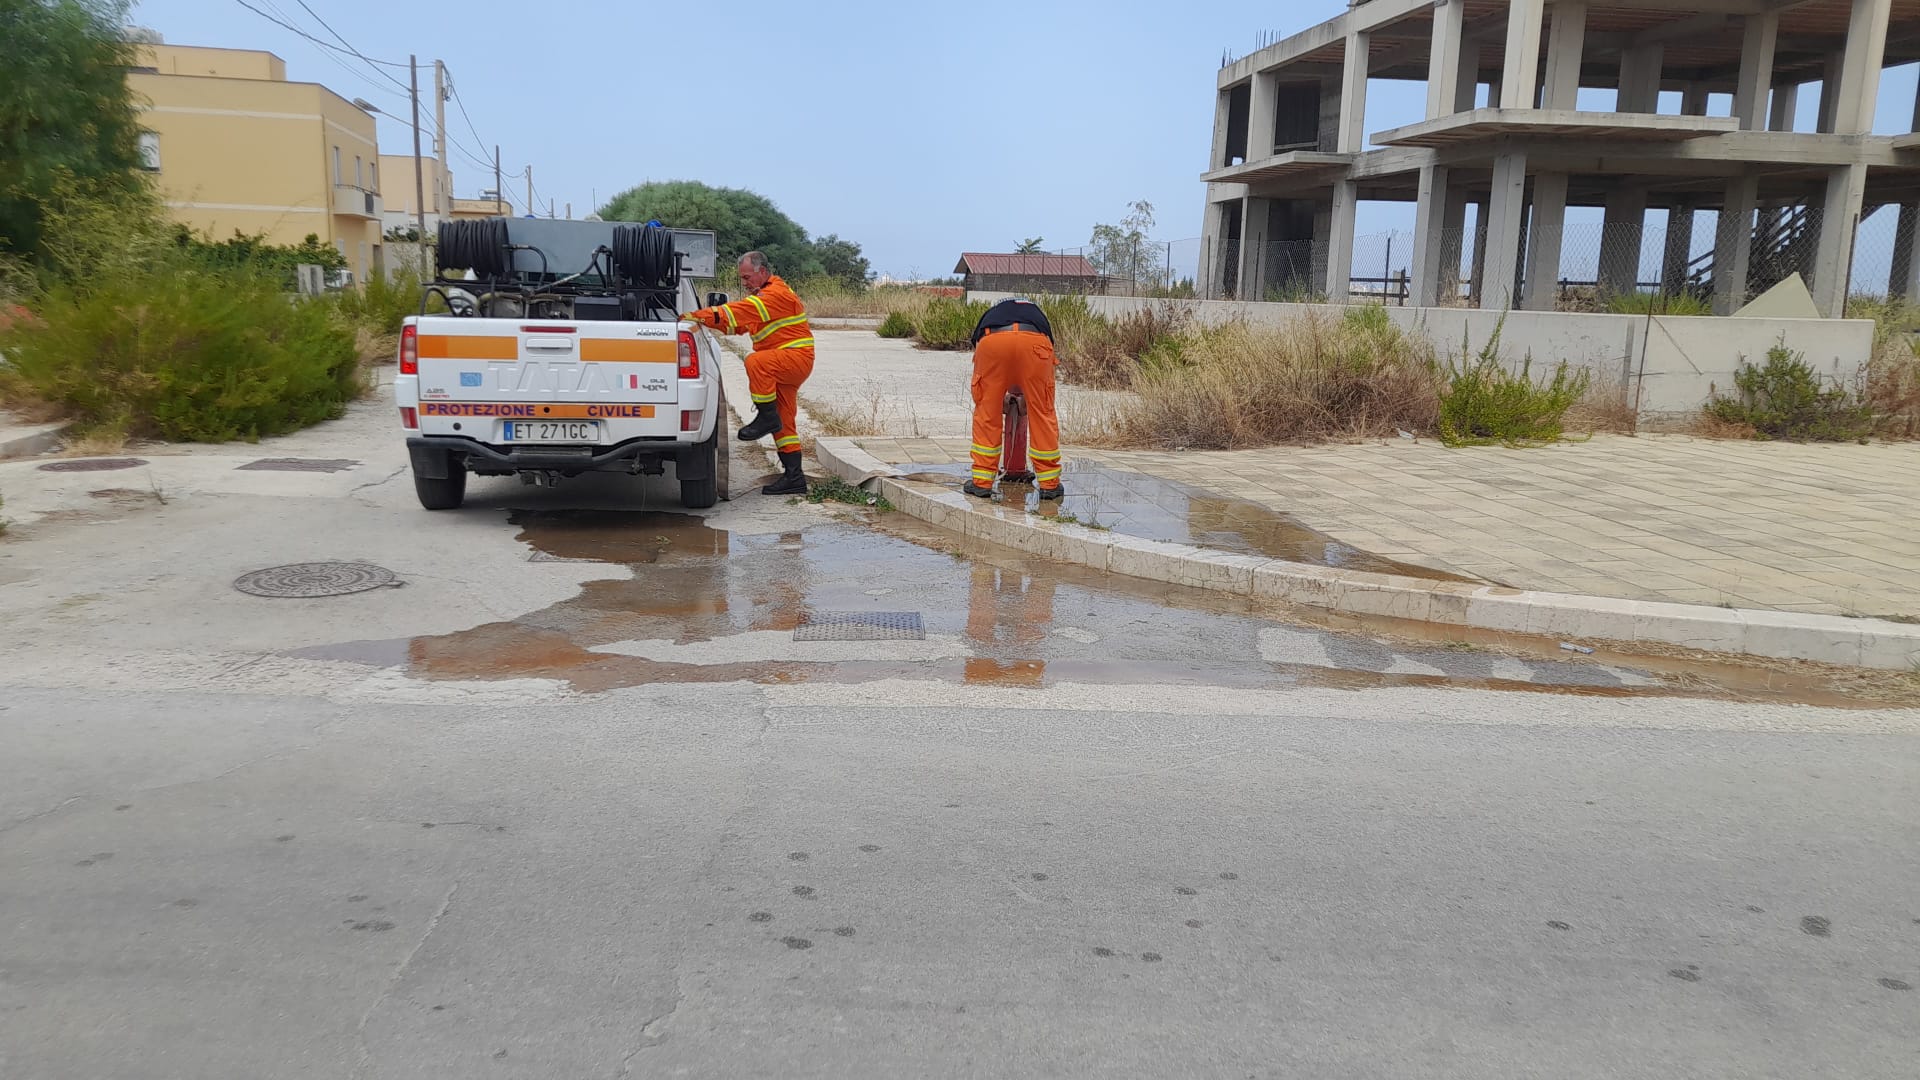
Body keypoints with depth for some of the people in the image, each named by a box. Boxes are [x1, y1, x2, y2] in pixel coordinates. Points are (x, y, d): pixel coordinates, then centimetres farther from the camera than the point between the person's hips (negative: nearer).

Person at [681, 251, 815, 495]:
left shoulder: (777, 294, -13)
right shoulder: (762, 296, 21)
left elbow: (740, 311, -23)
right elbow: (737, 324, 16)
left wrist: (700, 315, -25)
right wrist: (703, 319, 0)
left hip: (797, 357, -10)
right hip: (783, 365, 10)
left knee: (755, 362, -34)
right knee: (784, 424, 7)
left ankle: (767, 416, -23)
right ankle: (793, 477, 8)